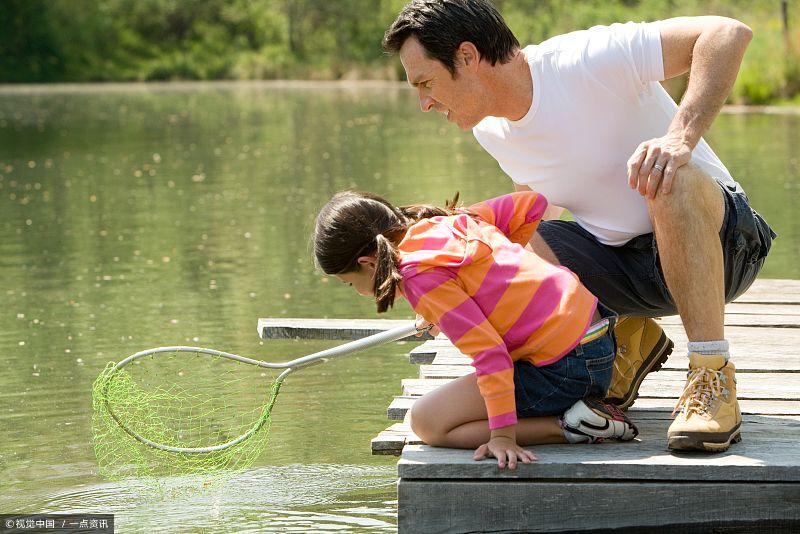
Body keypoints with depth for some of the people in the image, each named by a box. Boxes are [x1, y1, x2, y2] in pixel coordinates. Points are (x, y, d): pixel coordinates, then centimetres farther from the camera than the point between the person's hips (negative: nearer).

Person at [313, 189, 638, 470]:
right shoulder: (448, 221, 10)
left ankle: (568, 428, -11)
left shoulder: (420, 274, -15)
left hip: (563, 367, -10)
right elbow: (532, 204, 20)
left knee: (426, 423, -6)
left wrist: (503, 434, -24)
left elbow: (488, 352, -22)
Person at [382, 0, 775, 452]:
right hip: (621, 262, 6)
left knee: (673, 180, -39)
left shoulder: (588, 62, -23)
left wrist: (680, 136, -41)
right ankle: (627, 338, 4)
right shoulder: (491, 131, 0)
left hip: (722, 243, -6)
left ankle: (713, 379, -32)